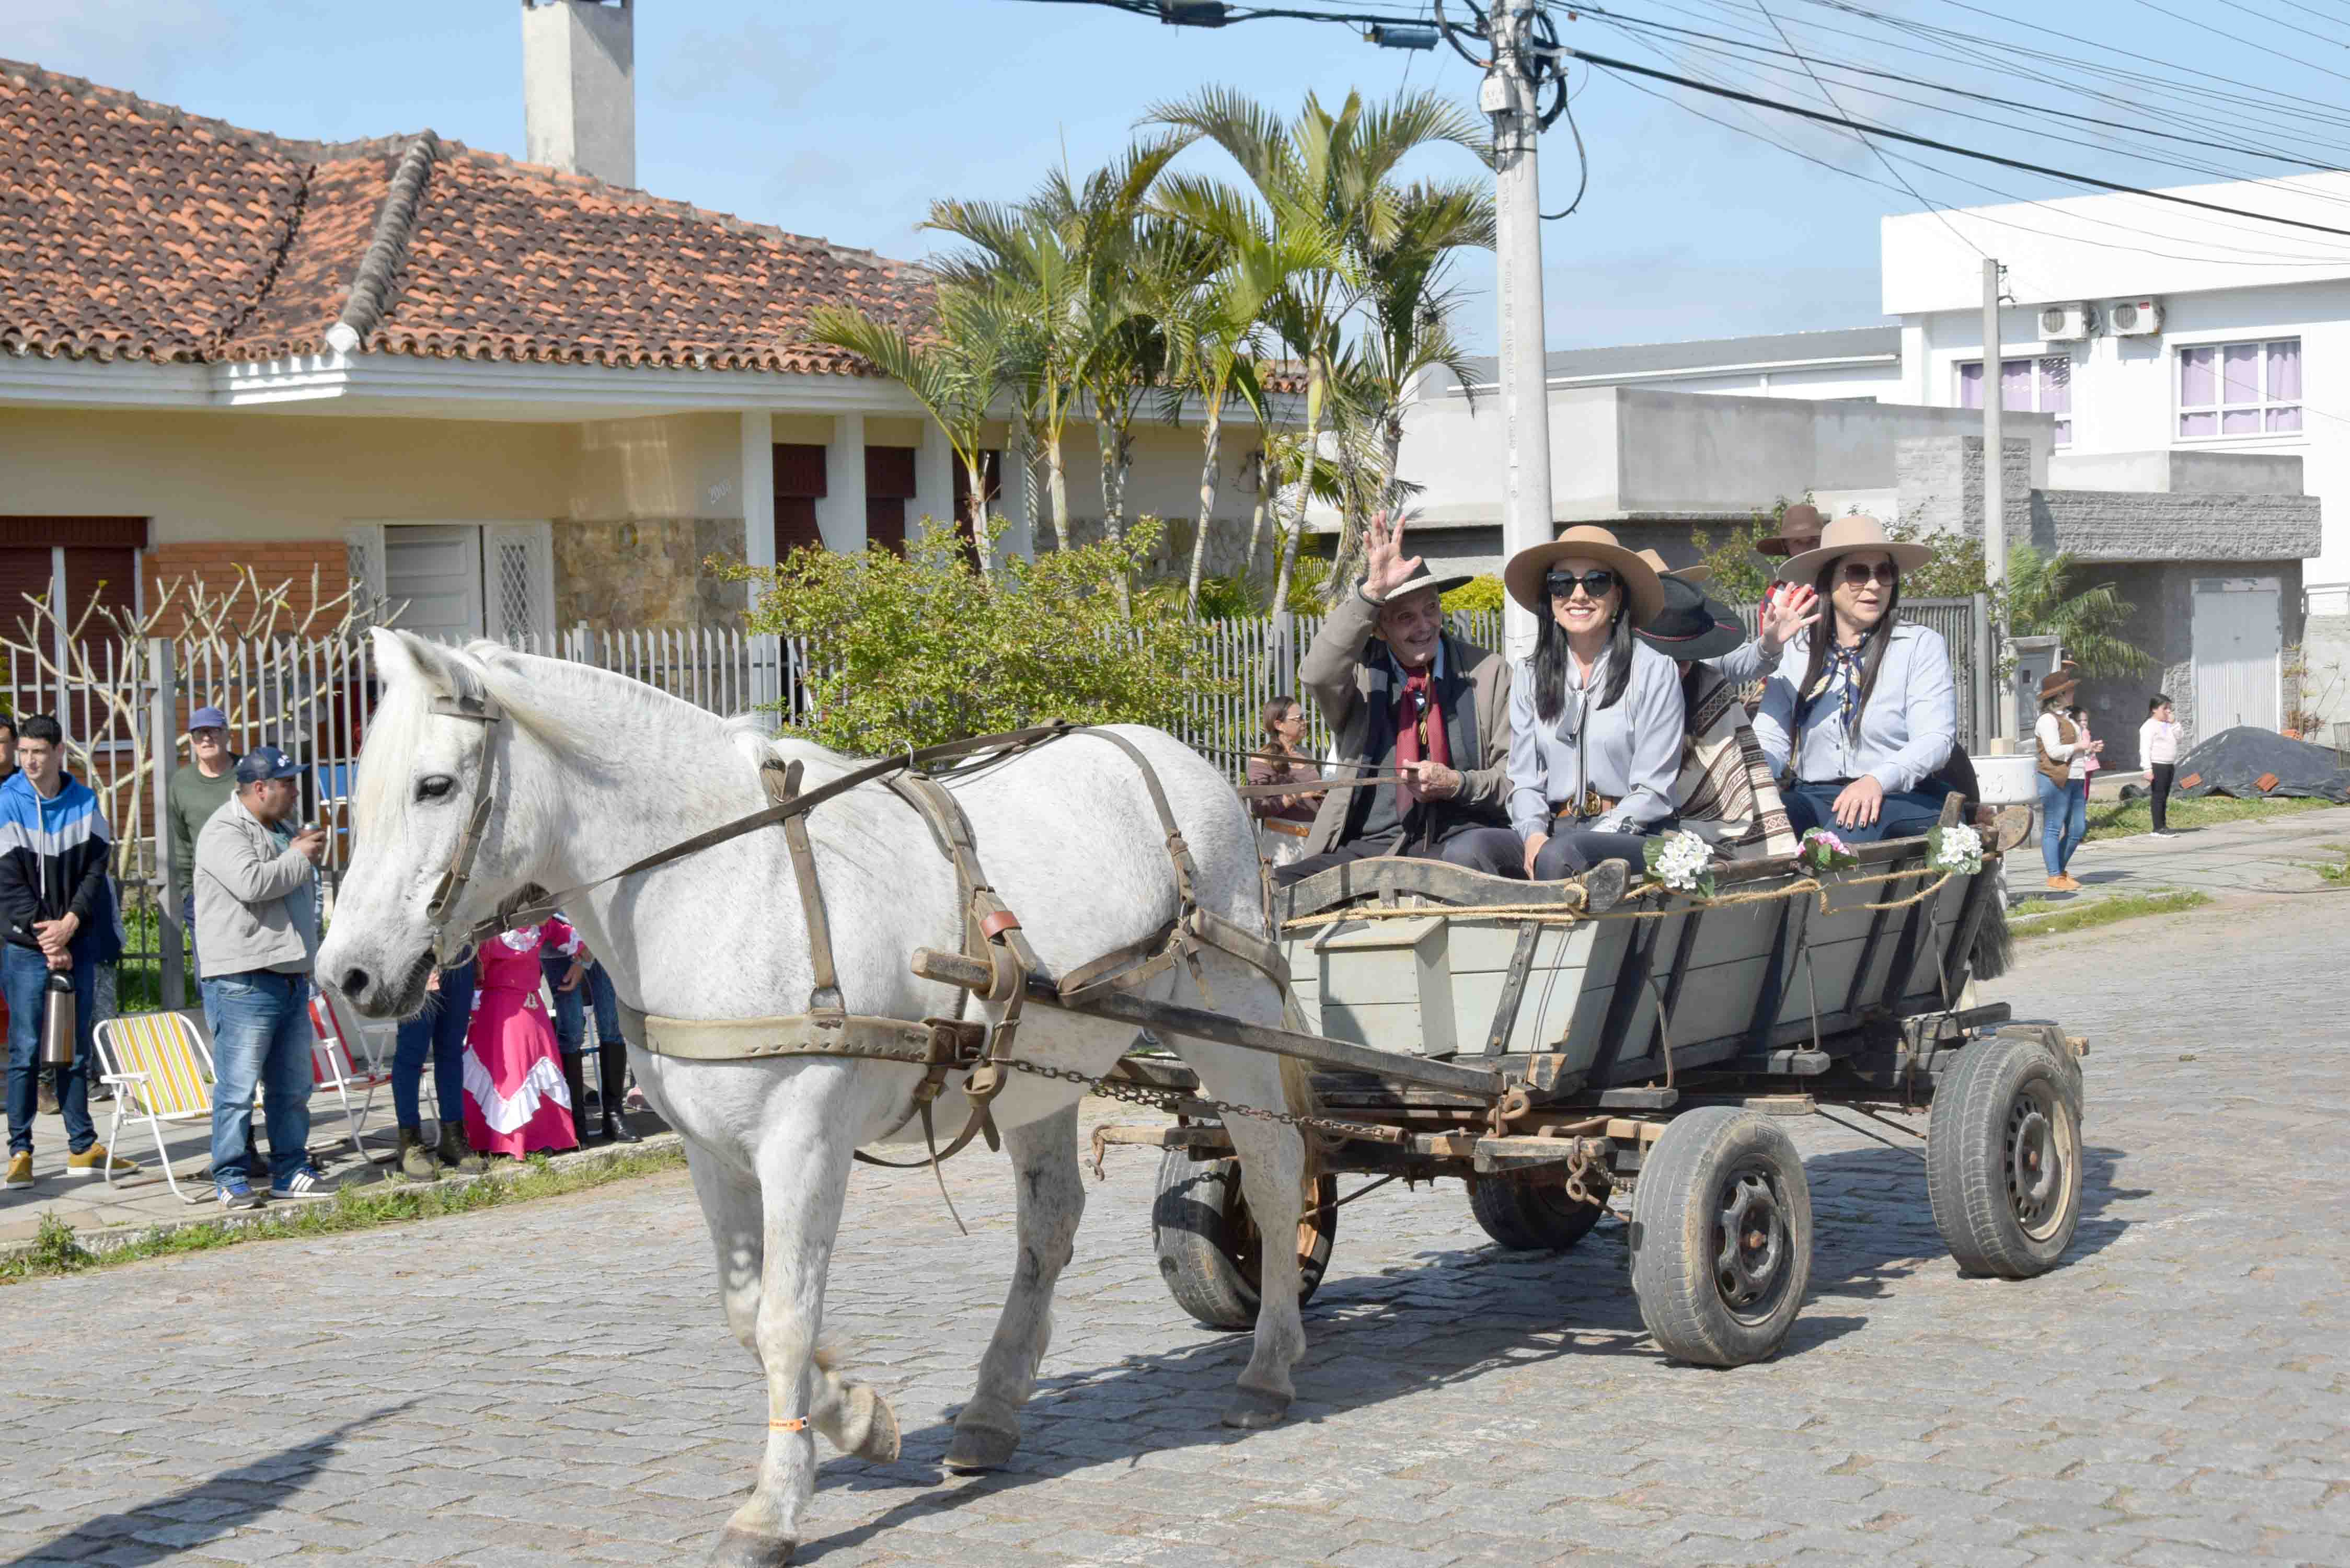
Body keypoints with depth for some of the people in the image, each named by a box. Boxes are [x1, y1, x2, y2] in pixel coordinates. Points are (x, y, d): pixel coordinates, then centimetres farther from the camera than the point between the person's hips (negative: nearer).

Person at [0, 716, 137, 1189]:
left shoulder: (84, 802, 4)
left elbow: (97, 866, 1)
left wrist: (70, 923, -13)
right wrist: (45, 939, -14)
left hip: (77, 942, 4)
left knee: (76, 1047, 9)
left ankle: (83, 1147, 16)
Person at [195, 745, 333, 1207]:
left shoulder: (283, 830, 21)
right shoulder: (223, 832, -8)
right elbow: (251, 882, -25)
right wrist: (300, 857, -12)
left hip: (292, 976, 9)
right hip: (244, 981, -9)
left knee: (293, 1086, 12)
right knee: (238, 1087, -6)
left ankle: (290, 1172, 20)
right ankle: (231, 1180, 0)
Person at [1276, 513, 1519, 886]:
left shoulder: (1487, 673, 11)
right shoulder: (1361, 673, 10)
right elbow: (1317, 676, -15)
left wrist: (1457, 784, -9)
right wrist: (1372, 593, -22)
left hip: (1463, 837, 0)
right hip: (1372, 846, 0)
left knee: (1469, 853, -38)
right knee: (1280, 887, -27)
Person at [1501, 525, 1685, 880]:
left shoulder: (1654, 671, 2)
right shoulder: (1528, 675, 14)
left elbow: (1652, 792, -3)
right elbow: (1524, 780, 11)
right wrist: (1534, 835, -10)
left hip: (1633, 835, -4)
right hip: (1553, 831, 4)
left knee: (1559, 855, -38)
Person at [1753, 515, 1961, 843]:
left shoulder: (1922, 645, 6)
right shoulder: (1795, 652, 14)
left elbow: (1935, 739, -6)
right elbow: (1770, 739, 7)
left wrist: (1877, 781, -26)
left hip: (1902, 802, -2)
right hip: (1813, 798, 2)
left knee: (1851, 827, -37)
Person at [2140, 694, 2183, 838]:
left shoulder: (2167, 725, 16)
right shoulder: (2149, 726, -11)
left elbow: (2177, 740, 15)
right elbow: (2145, 749, -16)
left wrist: (2174, 723, 5)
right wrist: (2148, 769, -22)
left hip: (2169, 766, 9)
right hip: (2157, 765, -9)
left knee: (2165, 797, 11)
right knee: (2159, 796, -7)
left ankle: (2163, 826, 15)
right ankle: (2158, 828, -5)